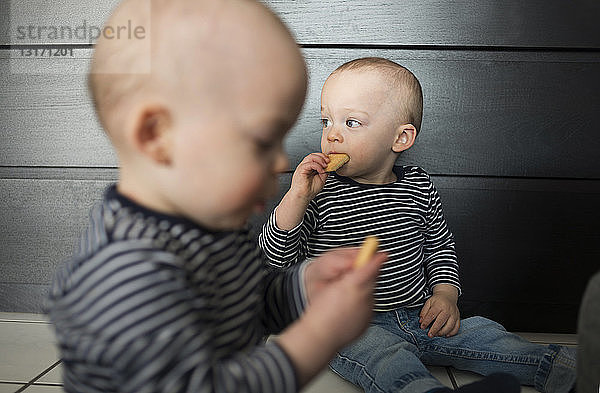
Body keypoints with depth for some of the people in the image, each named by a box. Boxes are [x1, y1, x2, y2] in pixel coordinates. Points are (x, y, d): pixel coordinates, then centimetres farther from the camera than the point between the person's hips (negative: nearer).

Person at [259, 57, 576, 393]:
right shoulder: (319, 194, -9)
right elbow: (275, 257, -12)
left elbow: (440, 245, 18)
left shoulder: (419, 187, 3)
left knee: (483, 333, -8)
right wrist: (297, 198, -24)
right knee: (387, 357, -33)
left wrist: (445, 293, 2)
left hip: (419, 318, 5)